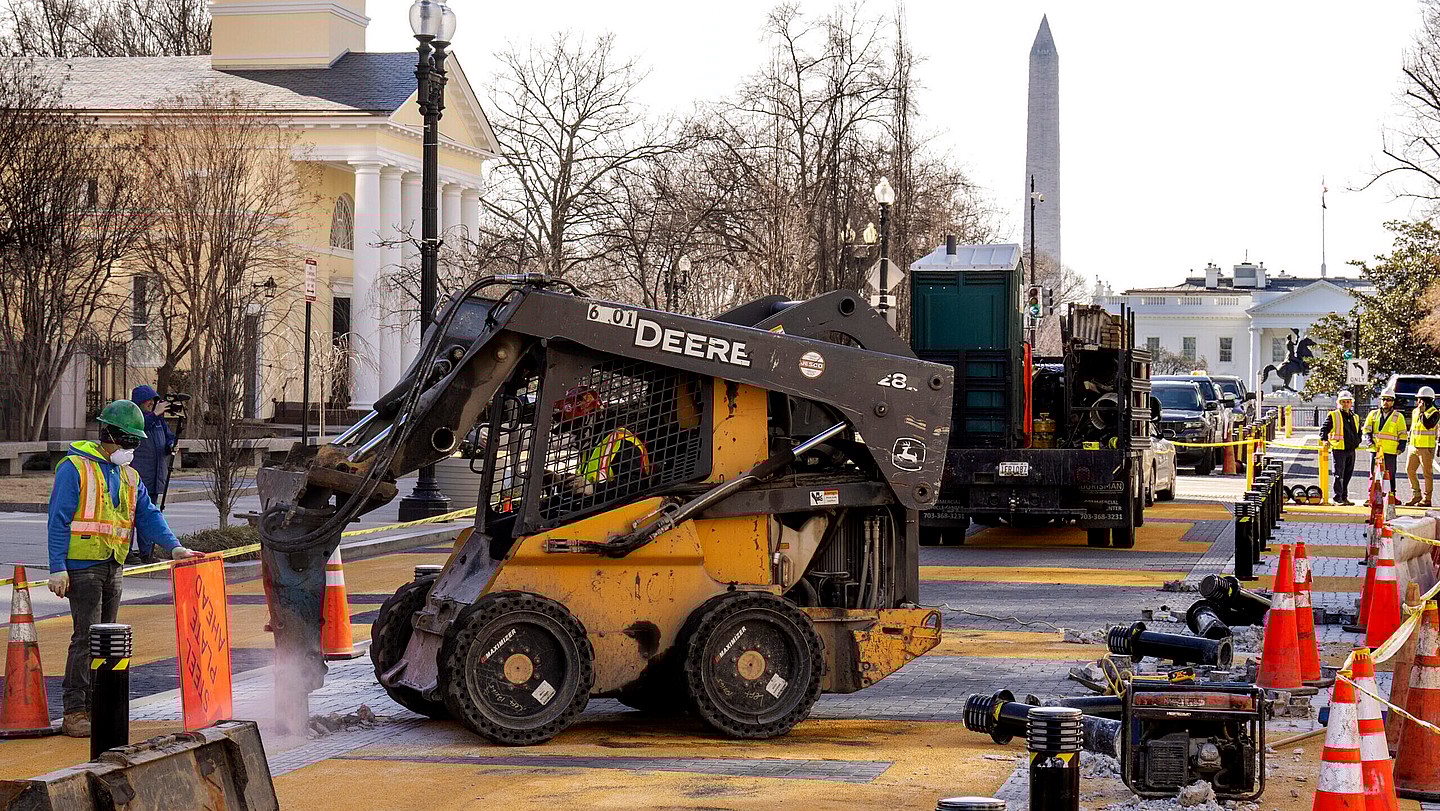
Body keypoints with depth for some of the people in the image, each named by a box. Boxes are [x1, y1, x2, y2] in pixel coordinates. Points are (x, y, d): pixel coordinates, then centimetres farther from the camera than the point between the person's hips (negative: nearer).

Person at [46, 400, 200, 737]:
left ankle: (93, 708, 14)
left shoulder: (129, 477, 16)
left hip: (112, 567, 8)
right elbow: (59, 520, -10)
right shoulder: (75, 468, -7)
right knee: (86, 636, -13)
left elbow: (148, 516, 13)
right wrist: (58, 567, -16)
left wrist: (173, 546, -4)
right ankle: (74, 712, -12)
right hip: (81, 565, -8)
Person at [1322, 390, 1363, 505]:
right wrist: (1325, 440, -14)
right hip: (1338, 449, -6)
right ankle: (1337, 497, -8)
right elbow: (1324, 429, 0)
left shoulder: (1355, 418, 17)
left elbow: (1359, 432, 30)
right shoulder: (1333, 416, 0)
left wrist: (1357, 442, 16)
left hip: (1351, 450, 6)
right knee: (1339, 474, -10)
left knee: (1348, 474, 10)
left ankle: (1344, 497, 17)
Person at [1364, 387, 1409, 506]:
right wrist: (1369, 440, -1)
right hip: (1375, 449, 2)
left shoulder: (1398, 417, 6)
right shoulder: (1373, 414, 13)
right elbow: (1367, 429, 15)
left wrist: (1401, 447, -4)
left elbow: (1403, 434, 7)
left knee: (1390, 475, 0)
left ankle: (1391, 496, 8)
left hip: (1390, 451, -2)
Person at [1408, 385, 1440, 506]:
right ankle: (1416, 495, 16)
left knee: (1427, 473, -1)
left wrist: (1422, 412, -21)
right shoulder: (1415, 412, 15)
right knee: (1410, 470, 5)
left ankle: (1427, 499, 3)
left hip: (1426, 447, -7)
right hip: (1414, 446, 7)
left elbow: (1428, 425, -25)